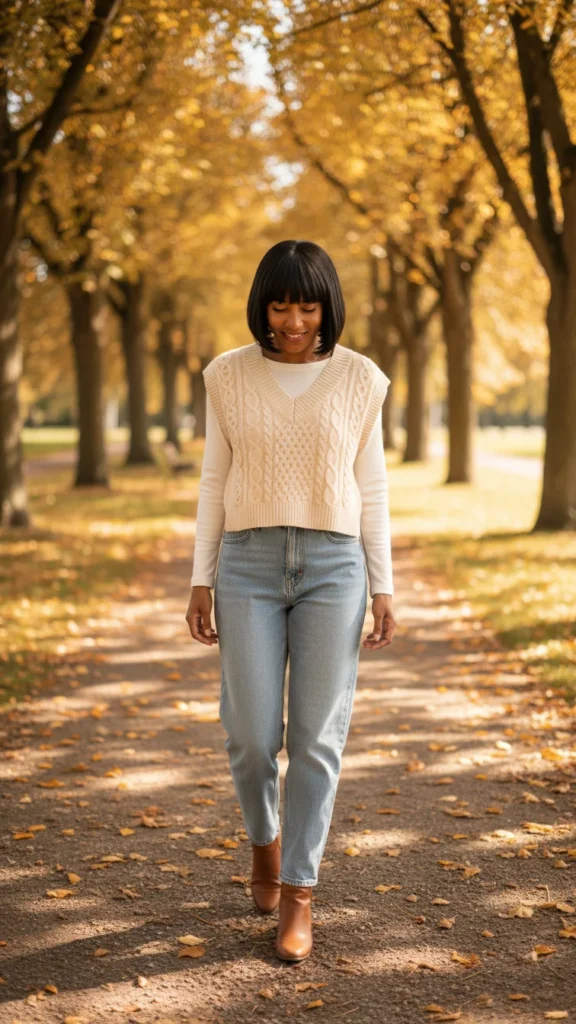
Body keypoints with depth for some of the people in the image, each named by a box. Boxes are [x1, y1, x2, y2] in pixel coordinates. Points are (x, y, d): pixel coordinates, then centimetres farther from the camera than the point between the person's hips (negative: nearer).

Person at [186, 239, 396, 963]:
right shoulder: (230, 376, 3)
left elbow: (370, 489, 6)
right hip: (249, 565, 0)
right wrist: (200, 581, 2)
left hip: (333, 566, 0)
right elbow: (214, 483, 6)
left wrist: (383, 589, 2)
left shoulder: (359, 379, 3)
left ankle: (297, 898, 7)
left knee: (317, 735, -3)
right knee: (252, 734, -3)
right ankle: (265, 836, 29)